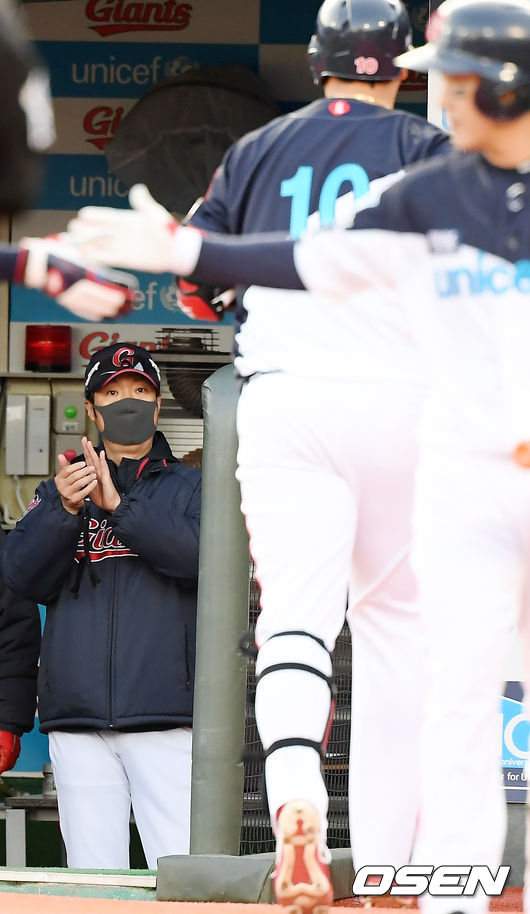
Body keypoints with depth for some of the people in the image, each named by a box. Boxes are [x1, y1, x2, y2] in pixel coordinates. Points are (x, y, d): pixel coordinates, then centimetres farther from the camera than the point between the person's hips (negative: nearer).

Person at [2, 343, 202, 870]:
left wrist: (118, 505, -16)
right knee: (92, 880, -1)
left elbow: (203, 553, -8)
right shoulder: (57, 491, 19)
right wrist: (65, 510, -14)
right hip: (78, 717, 2)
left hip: (164, 715, -2)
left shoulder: (190, 488, 13)